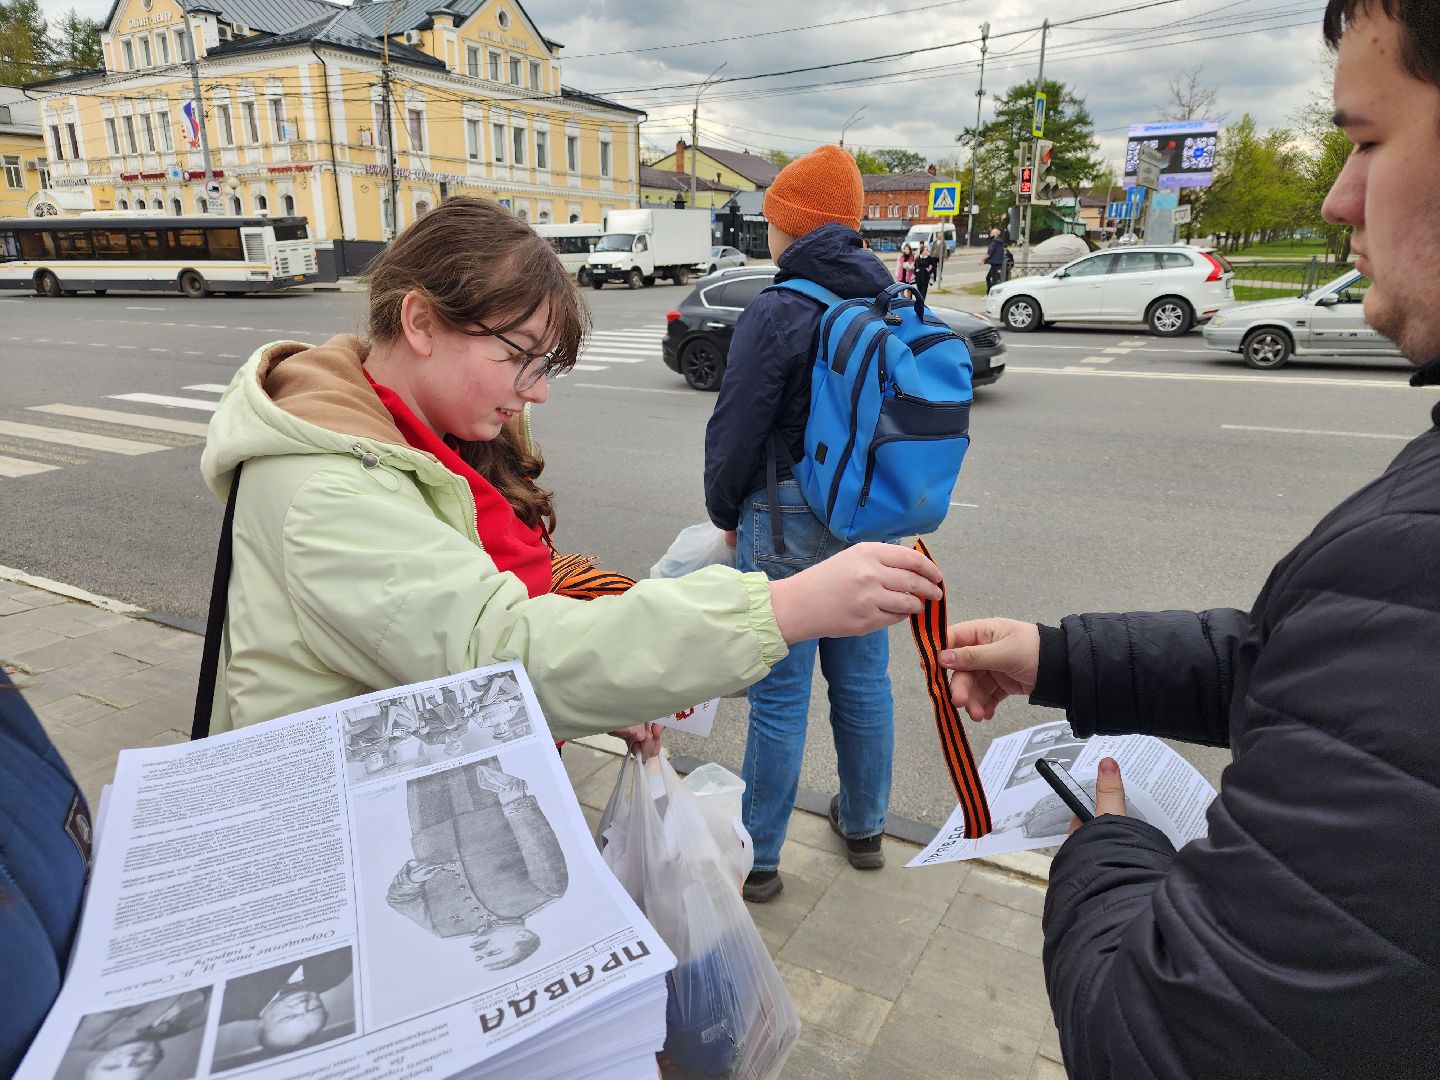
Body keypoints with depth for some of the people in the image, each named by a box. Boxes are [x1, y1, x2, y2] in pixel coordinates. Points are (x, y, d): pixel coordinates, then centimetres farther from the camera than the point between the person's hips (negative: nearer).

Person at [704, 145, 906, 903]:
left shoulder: (777, 313, -15)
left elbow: (735, 434, -13)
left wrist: (725, 514, 5)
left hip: (789, 521, -7)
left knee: (780, 693, 3)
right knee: (863, 677, 17)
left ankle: (757, 857, 18)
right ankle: (864, 826, 36)